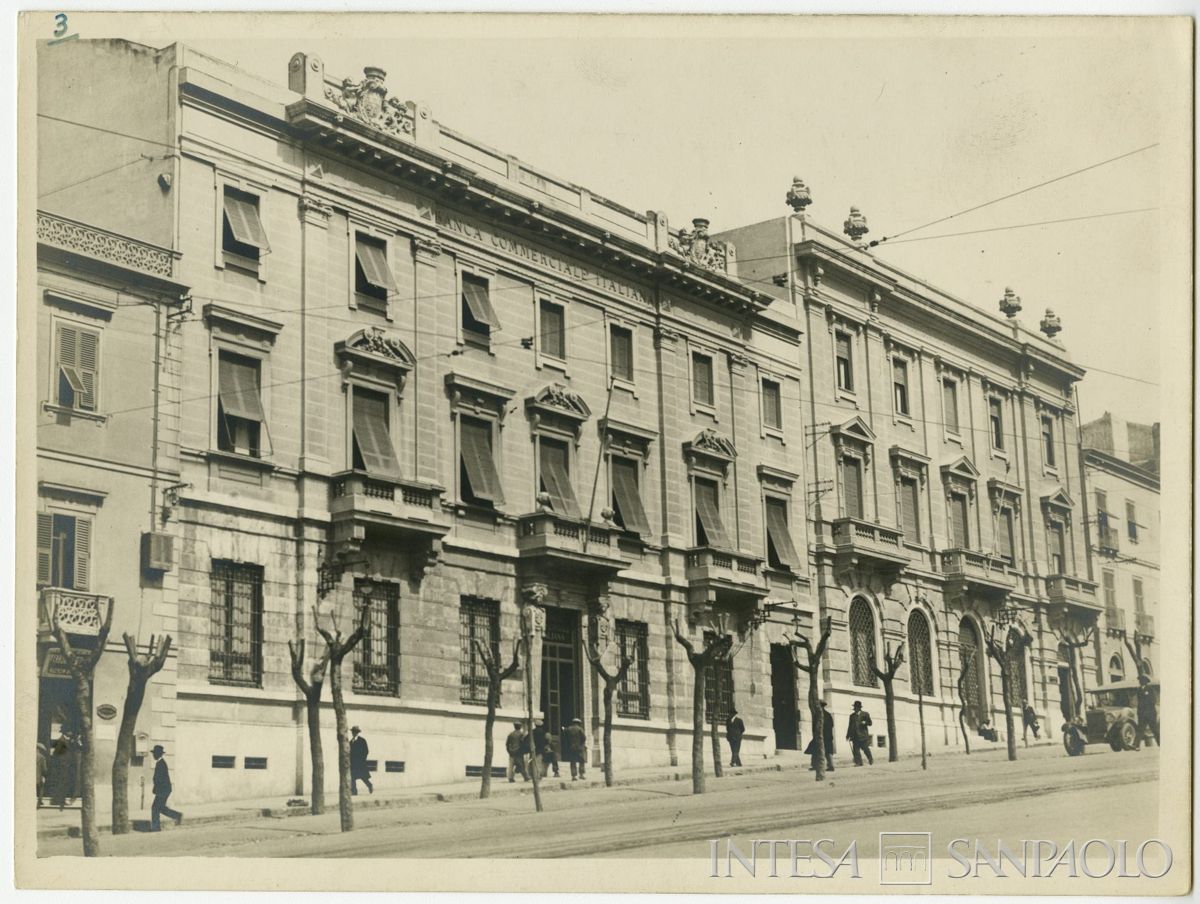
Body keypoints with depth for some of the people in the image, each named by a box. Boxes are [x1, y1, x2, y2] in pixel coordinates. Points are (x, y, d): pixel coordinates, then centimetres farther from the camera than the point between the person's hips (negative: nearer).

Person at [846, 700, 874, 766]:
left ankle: (871, 760, 19)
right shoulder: (852, 715, 16)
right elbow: (850, 726, 17)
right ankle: (858, 762, -5)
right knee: (856, 749, -6)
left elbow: (870, 723, 2)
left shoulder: (865, 714, 5)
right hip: (855, 736, 3)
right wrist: (848, 735, 13)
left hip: (863, 735, -3)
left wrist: (865, 723, -19)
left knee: (865, 748, 0)